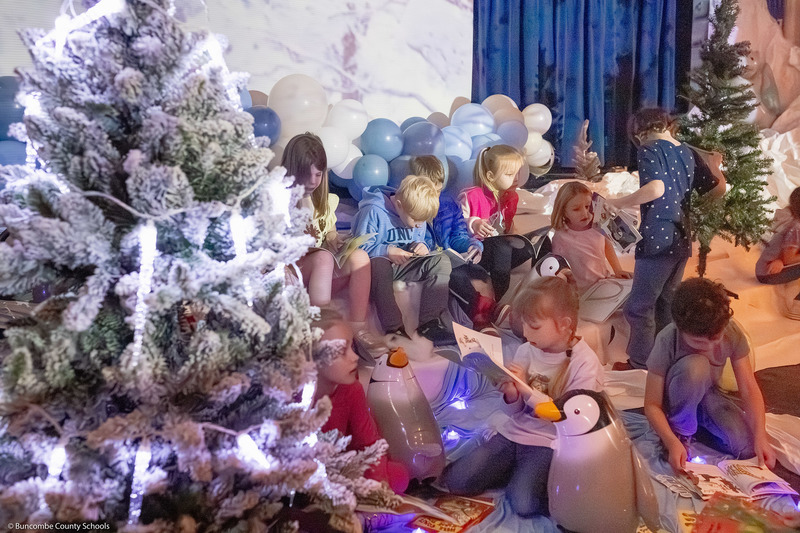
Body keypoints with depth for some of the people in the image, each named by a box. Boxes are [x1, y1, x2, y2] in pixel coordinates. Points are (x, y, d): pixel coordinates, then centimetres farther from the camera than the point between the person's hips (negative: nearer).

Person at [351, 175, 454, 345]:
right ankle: (393, 328, -45)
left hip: (404, 265, 6)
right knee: (379, 264, -41)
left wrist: (421, 247, -4)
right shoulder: (373, 211, -15)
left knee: (441, 261, -15)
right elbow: (360, 247, -16)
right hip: (380, 263, -6)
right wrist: (388, 251, -27)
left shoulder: (416, 214, 7)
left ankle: (431, 321, -26)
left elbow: (419, 241, 20)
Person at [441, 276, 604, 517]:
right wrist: (511, 394, -16)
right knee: (457, 481, -5)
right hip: (514, 432, 5)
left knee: (523, 503, -27)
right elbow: (517, 409, 8)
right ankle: (520, 472, 12)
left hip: (549, 443, -5)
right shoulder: (526, 351, -1)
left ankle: (527, 477, 3)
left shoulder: (585, 362, -14)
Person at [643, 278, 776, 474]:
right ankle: (680, 433, -13)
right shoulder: (667, 341, -30)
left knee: (747, 449, -22)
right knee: (694, 365, -37)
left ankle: (700, 424, 7)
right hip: (678, 400, -3)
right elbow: (652, 405, -25)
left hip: (708, 394, 3)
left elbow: (749, 389, -18)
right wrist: (672, 443, -39)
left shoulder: (732, 334, -21)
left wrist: (760, 436, -29)